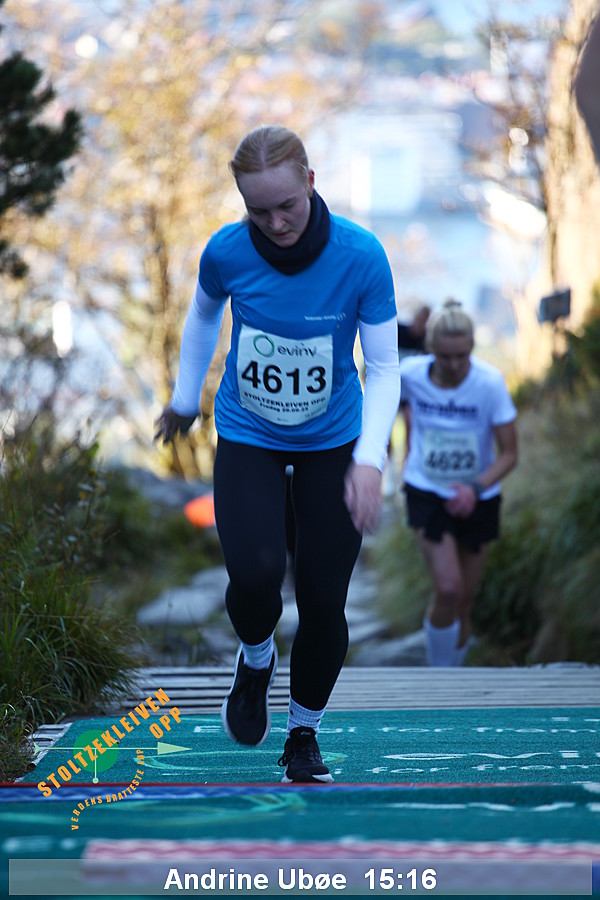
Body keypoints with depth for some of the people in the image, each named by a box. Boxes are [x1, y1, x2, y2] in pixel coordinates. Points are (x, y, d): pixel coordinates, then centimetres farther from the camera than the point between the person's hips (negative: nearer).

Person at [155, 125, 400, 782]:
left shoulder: (361, 256, -20)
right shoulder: (227, 251, -16)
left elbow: (384, 367, -12)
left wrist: (369, 459, -24)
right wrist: (184, 399, 18)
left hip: (333, 442, 0)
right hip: (247, 437, 0)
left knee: (324, 600, -3)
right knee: (255, 573, -23)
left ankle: (303, 736, 22)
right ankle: (255, 660, 13)